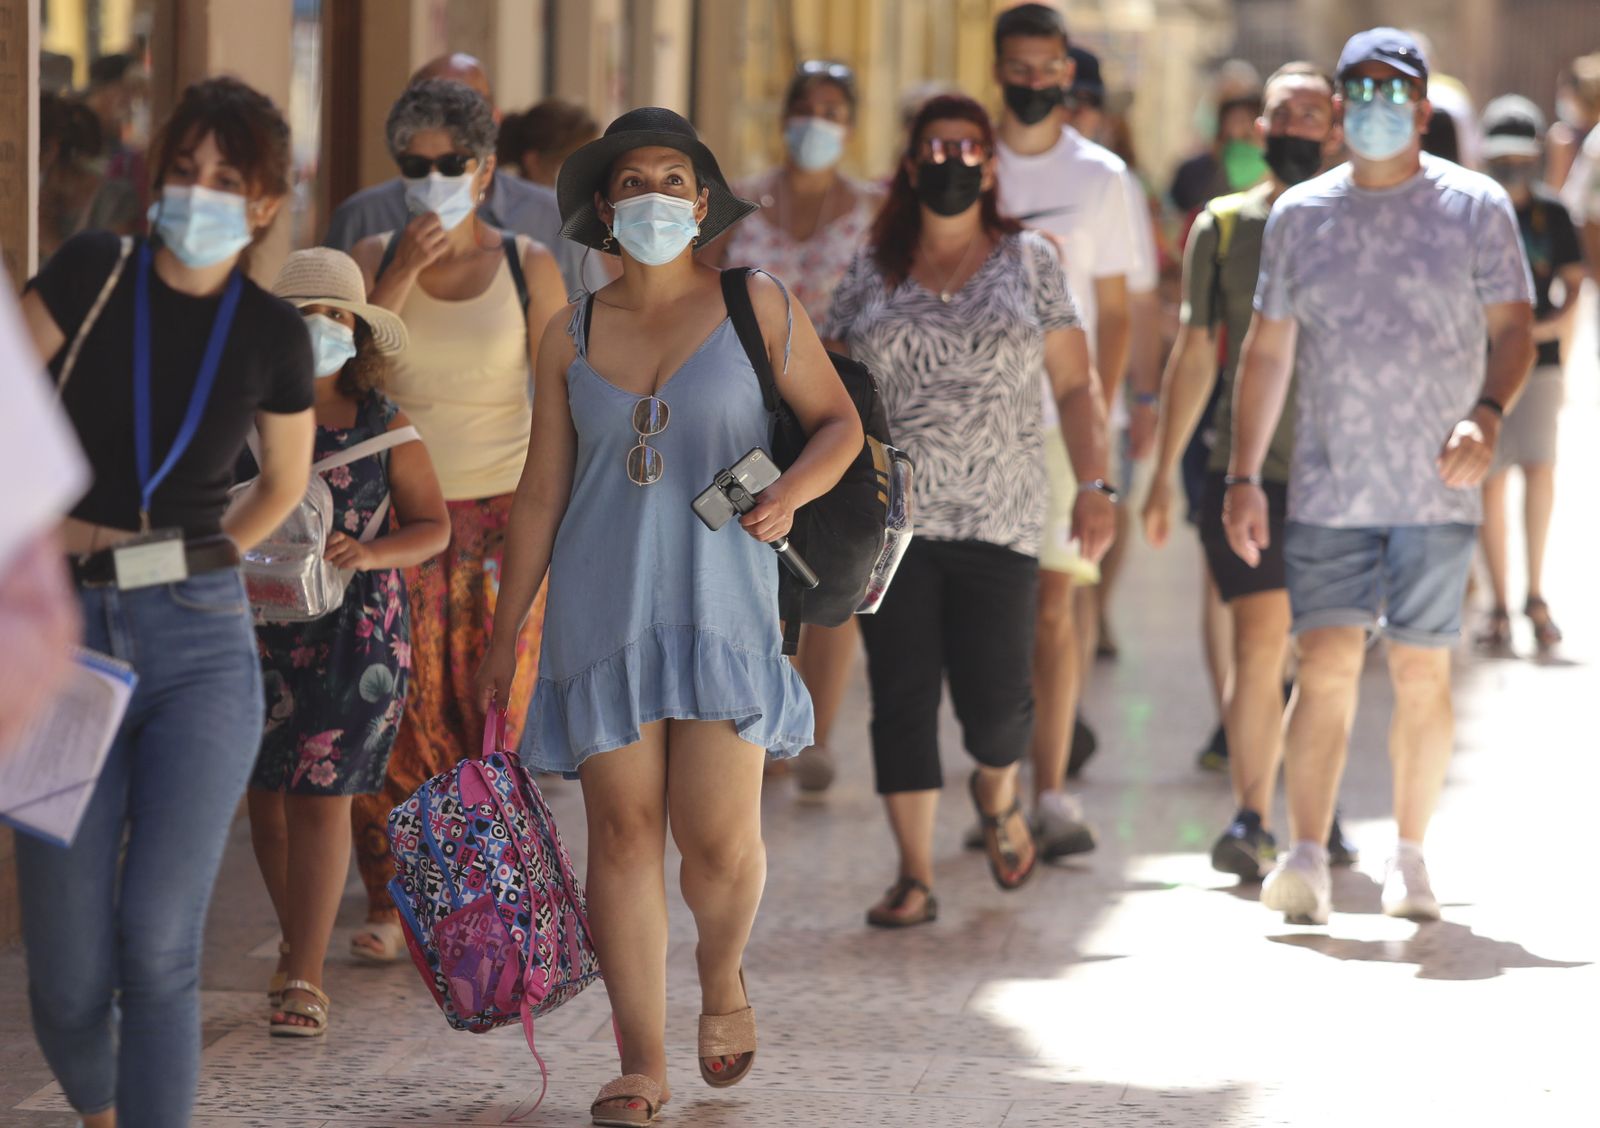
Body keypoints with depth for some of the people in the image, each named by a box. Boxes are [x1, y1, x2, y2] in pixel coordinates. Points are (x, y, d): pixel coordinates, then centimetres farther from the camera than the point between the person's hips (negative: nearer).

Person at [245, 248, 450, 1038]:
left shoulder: (386, 428, -1)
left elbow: (433, 528, 3)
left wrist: (369, 553, -16)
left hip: (353, 630, -2)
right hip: (258, 625, 2)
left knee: (321, 793, -7)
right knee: (266, 791, 7)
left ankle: (304, 980, -5)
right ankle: (296, 936, 32)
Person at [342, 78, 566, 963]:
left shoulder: (527, 268, 3)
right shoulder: (373, 260, 6)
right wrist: (403, 277, -13)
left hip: (501, 514, -1)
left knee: (493, 713, -3)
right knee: (397, 714, -4)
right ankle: (392, 901, 6)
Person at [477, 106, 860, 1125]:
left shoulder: (757, 306, 2)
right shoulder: (572, 335, 7)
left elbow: (839, 421, 9)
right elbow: (542, 493, 11)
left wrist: (790, 492, -12)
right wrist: (505, 639, 10)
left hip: (721, 597, -2)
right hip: (603, 606, 2)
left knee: (718, 831, -10)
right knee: (623, 830, -1)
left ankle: (723, 977, 22)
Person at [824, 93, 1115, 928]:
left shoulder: (1029, 261, 7)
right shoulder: (873, 270, 10)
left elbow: (1074, 386, 6)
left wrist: (1095, 486, -3)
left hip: (998, 516, -1)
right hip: (889, 516, 1)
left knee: (993, 694, -5)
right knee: (902, 693, -2)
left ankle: (997, 792, 30)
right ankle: (914, 876, 4)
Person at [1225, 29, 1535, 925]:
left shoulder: (1476, 207, 2)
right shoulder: (1299, 215, 9)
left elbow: (1513, 326, 0)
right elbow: (1268, 349, 12)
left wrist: (1488, 413, -19)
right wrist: (1244, 476, 7)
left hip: (1436, 490, -1)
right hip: (1330, 487, 1)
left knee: (1422, 673, 3)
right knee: (1328, 664, -9)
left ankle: (1411, 859, 15)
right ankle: (1307, 861, -14)